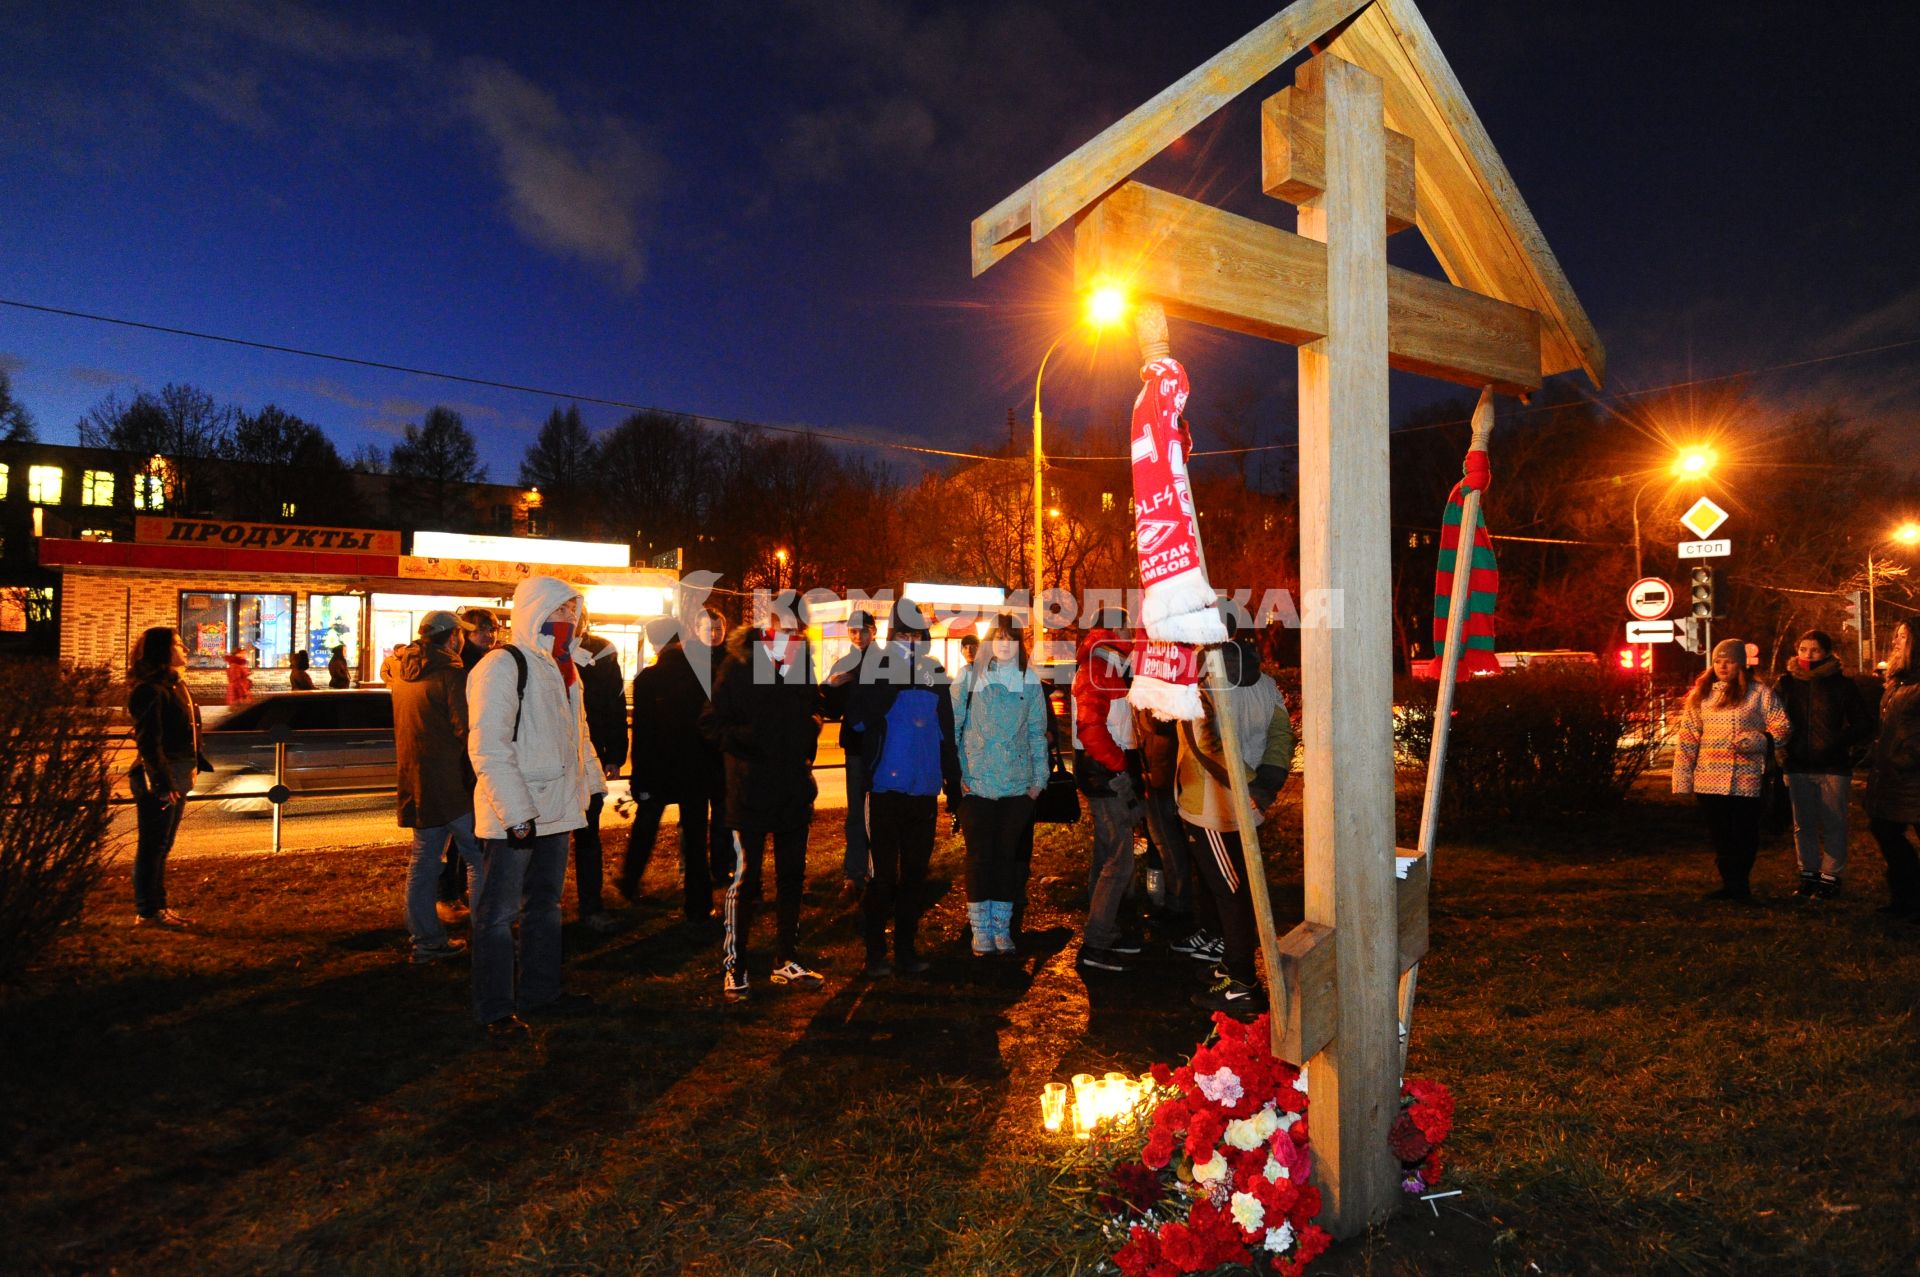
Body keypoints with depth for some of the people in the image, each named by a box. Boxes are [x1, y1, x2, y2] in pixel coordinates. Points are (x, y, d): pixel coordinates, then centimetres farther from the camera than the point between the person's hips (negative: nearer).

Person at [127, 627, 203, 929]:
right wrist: (164, 783, -20)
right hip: (158, 778, -9)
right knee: (152, 846, 0)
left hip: (178, 776, 9)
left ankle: (158, 906, 25)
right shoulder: (150, 690, -16)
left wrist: (191, 768, 17)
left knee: (162, 846, 16)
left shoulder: (175, 684, 13)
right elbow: (149, 743, -19)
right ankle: (146, 912, 9)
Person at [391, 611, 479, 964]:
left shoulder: (401, 669, 8)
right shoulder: (453, 673, -15)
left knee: (424, 858, 12)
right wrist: (480, 773, -6)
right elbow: (467, 730, -17)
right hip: (451, 783, -8)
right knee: (479, 856, 1)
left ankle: (426, 940, 18)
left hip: (415, 782, 8)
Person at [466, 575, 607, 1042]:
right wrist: (517, 812, -24)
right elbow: (488, 748, -21)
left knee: (545, 903, 19)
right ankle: (495, 1009, 12)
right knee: (499, 913, 1)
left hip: (554, 810, 9)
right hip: (512, 817, -9)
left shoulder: (562, 668, 14)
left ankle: (540, 988, 33)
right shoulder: (502, 665, -15)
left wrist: (593, 782, 22)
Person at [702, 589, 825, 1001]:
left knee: (792, 878, 14)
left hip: (795, 791, 6)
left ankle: (787, 960, 26)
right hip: (750, 792, -6)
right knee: (744, 881, -2)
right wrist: (744, 741, -22)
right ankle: (733, 968, 9)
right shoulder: (739, 665, -7)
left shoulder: (804, 663, 9)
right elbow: (712, 722, -7)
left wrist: (806, 746, 8)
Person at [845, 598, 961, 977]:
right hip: (886, 786, -4)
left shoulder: (935, 672, 9)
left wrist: (953, 781, 13)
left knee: (915, 873, 11)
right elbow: (858, 717, -18)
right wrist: (892, 679, -22)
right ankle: (875, 953, 13)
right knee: (883, 873, 2)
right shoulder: (875, 669, -3)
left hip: (924, 789, 4)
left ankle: (906, 949, 22)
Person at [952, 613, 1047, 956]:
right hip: (975, 784, -2)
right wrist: (954, 774, -6)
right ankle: (981, 929, 12)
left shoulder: (1029, 679, 6)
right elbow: (951, 727, 1)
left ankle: (1002, 926, 18)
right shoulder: (969, 677, 1)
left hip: (1017, 785, 2)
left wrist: (1038, 779, 4)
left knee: (1008, 855, 8)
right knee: (979, 856, 2)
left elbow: (1037, 732, 8)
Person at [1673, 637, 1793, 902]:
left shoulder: (1760, 693, 1)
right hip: (1709, 780, 3)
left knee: (1745, 835, 3)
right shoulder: (1700, 694, 10)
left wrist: (1757, 742, -19)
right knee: (1719, 836, 8)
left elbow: (1782, 728, 1)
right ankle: (1730, 883, 19)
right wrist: (1682, 777, 4)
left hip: (1746, 779, -3)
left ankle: (1739, 884, 14)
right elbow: (1687, 738, 9)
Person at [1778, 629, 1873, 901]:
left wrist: (1838, 743, -10)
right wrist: (1784, 746, -4)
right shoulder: (1787, 683, 5)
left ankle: (1830, 877, 10)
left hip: (1833, 766, -3)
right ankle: (1808, 876, 19)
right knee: (1803, 825, 9)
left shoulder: (1841, 684, -2)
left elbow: (1864, 724, 1)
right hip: (1798, 766, 3)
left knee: (1833, 825, 2)